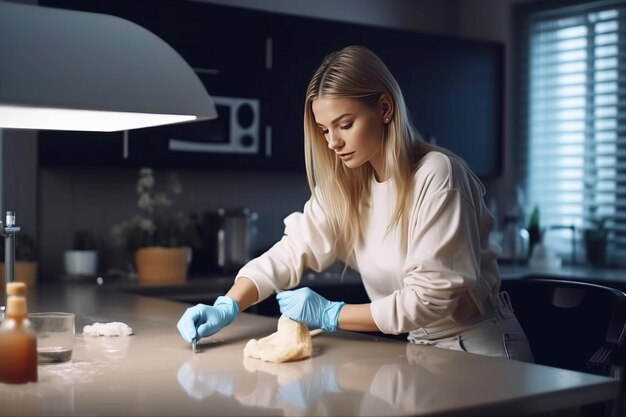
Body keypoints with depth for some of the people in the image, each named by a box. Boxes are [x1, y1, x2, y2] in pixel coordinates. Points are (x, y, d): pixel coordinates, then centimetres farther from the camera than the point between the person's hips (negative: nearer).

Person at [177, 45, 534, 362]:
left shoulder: (437, 174, -19)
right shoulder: (343, 183, 1)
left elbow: (434, 296, -21)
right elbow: (293, 250, -7)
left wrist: (331, 315, -20)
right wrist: (227, 307, -21)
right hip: (419, 346, 5)